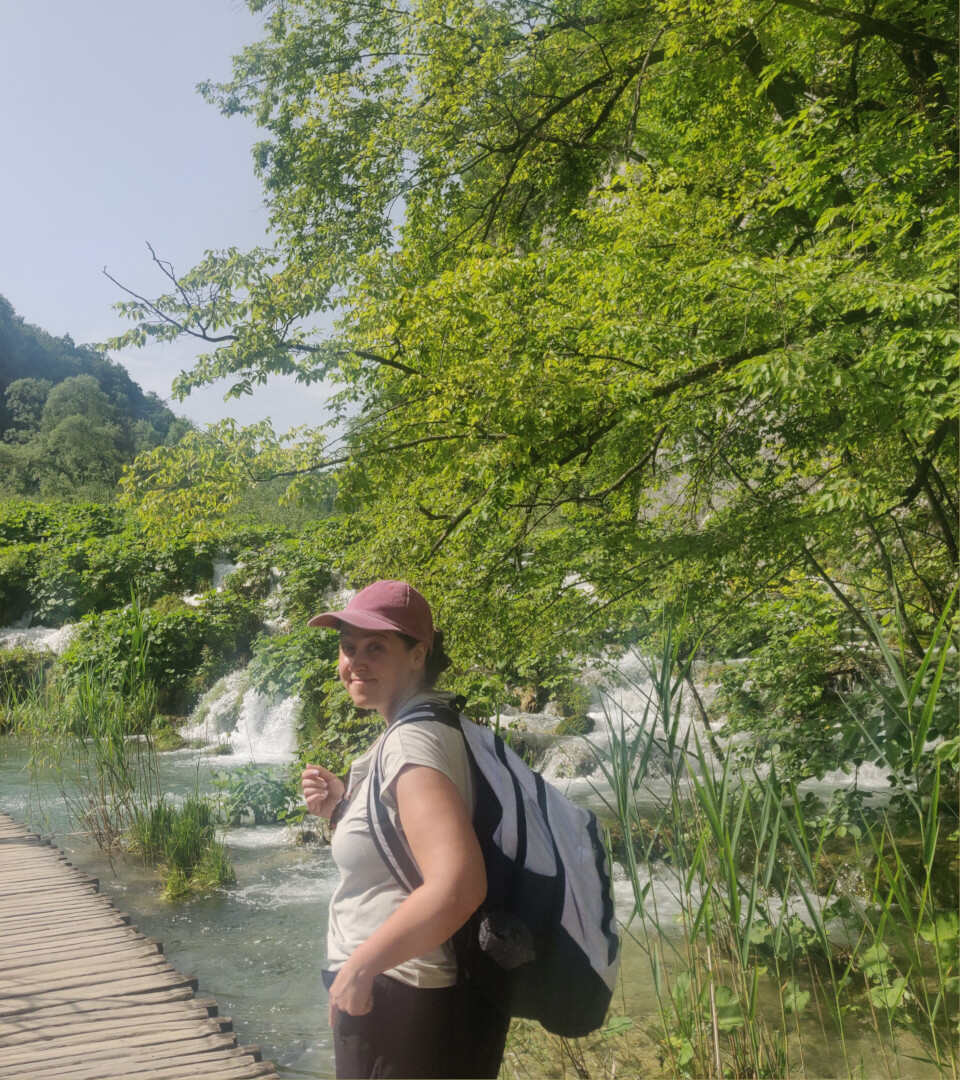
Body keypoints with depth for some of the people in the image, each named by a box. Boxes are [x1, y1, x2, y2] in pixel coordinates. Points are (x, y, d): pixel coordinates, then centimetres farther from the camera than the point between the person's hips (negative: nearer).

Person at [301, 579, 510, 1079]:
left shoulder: (413, 741, -25)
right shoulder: (403, 734, 6)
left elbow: (457, 888, -35)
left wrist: (358, 967, -24)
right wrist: (342, 805, 2)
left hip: (403, 1003, -9)